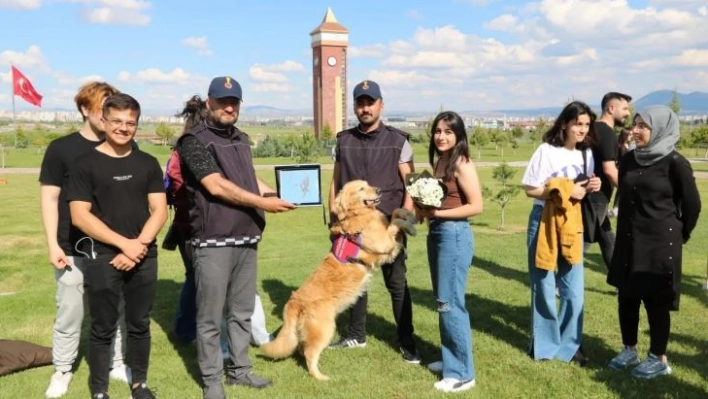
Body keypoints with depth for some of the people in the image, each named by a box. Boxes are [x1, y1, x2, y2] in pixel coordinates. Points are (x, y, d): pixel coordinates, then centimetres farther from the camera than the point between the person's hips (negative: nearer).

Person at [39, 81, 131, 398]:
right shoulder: (61, 148, -1)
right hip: (74, 249, -2)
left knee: (116, 311, 10)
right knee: (69, 313, 7)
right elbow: (49, 198, -2)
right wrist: (53, 244, -9)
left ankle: (117, 364, 27)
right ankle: (62, 371, 24)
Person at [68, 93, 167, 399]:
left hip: (144, 257, 3)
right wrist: (124, 243, -15)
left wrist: (140, 244, -12)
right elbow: (79, 216, -9)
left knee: (139, 324, 12)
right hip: (102, 258, -3)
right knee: (103, 328, 5)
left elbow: (159, 210, 3)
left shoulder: (148, 164, 7)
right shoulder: (87, 164, -3)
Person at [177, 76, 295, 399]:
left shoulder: (241, 139, 16)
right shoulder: (194, 140, -8)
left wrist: (277, 195, 8)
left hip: (247, 239, 7)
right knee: (210, 316, 3)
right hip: (213, 242, -7)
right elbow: (216, 186, -17)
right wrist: (261, 203, -14)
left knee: (242, 312, 15)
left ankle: (239, 370, 29)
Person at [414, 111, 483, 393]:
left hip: (455, 235, -9)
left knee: (451, 303, -4)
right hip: (437, 233, 9)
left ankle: (463, 373, 6)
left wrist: (437, 213, -16)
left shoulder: (462, 164, -13)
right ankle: (450, 359, 30)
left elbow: (476, 206, -17)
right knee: (444, 301, 16)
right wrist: (425, 209, 2)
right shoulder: (439, 162, 12)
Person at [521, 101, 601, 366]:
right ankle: (544, 344, 20)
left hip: (573, 223, 5)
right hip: (544, 221, -5)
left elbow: (581, 190, 15)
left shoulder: (586, 153, 6)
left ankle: (569, 345, 21)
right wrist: (566, 191, -20)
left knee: (574, 288, 6)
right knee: (544, 286, 6)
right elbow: (530, 189, -13)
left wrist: (590, 188, -8)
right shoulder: (547, 151, -12)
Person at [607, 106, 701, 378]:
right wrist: (626, 229, 16)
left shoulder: (675, 163, -13)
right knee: (626, 297, 11)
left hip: (660, 244, -6)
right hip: (629, 241, 6)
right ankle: (629, 350, 27)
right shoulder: (630, 159, 5)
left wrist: (679, 236, 5)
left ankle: (659, 359, 18)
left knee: (656, 301, 3)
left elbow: (692, 204, -5)